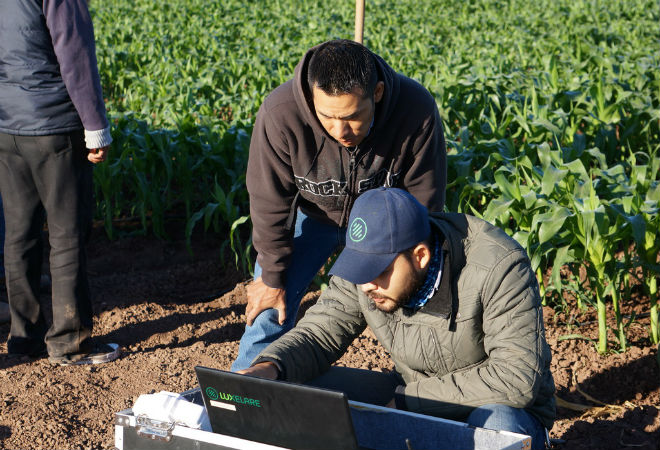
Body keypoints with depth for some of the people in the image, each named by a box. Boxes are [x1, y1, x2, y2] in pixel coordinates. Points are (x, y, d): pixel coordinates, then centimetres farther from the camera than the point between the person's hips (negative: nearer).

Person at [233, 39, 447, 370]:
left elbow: (423, 203, -18)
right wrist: (272, 277, -9)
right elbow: (270, 204, -19)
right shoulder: (280, 115, -36)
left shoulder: (417, 110, -34)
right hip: (309, 213, 0)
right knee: (271, 305, -5)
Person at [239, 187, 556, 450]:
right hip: (413, 399, 5)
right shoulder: (368, 261, -12)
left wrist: (408, 399, -28)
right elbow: (318, 334, -4)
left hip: (504, 410, -5)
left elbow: (519, 378, -31)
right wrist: (268, 367, -28)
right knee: (300, 391, -11)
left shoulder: (497, 267, -28)